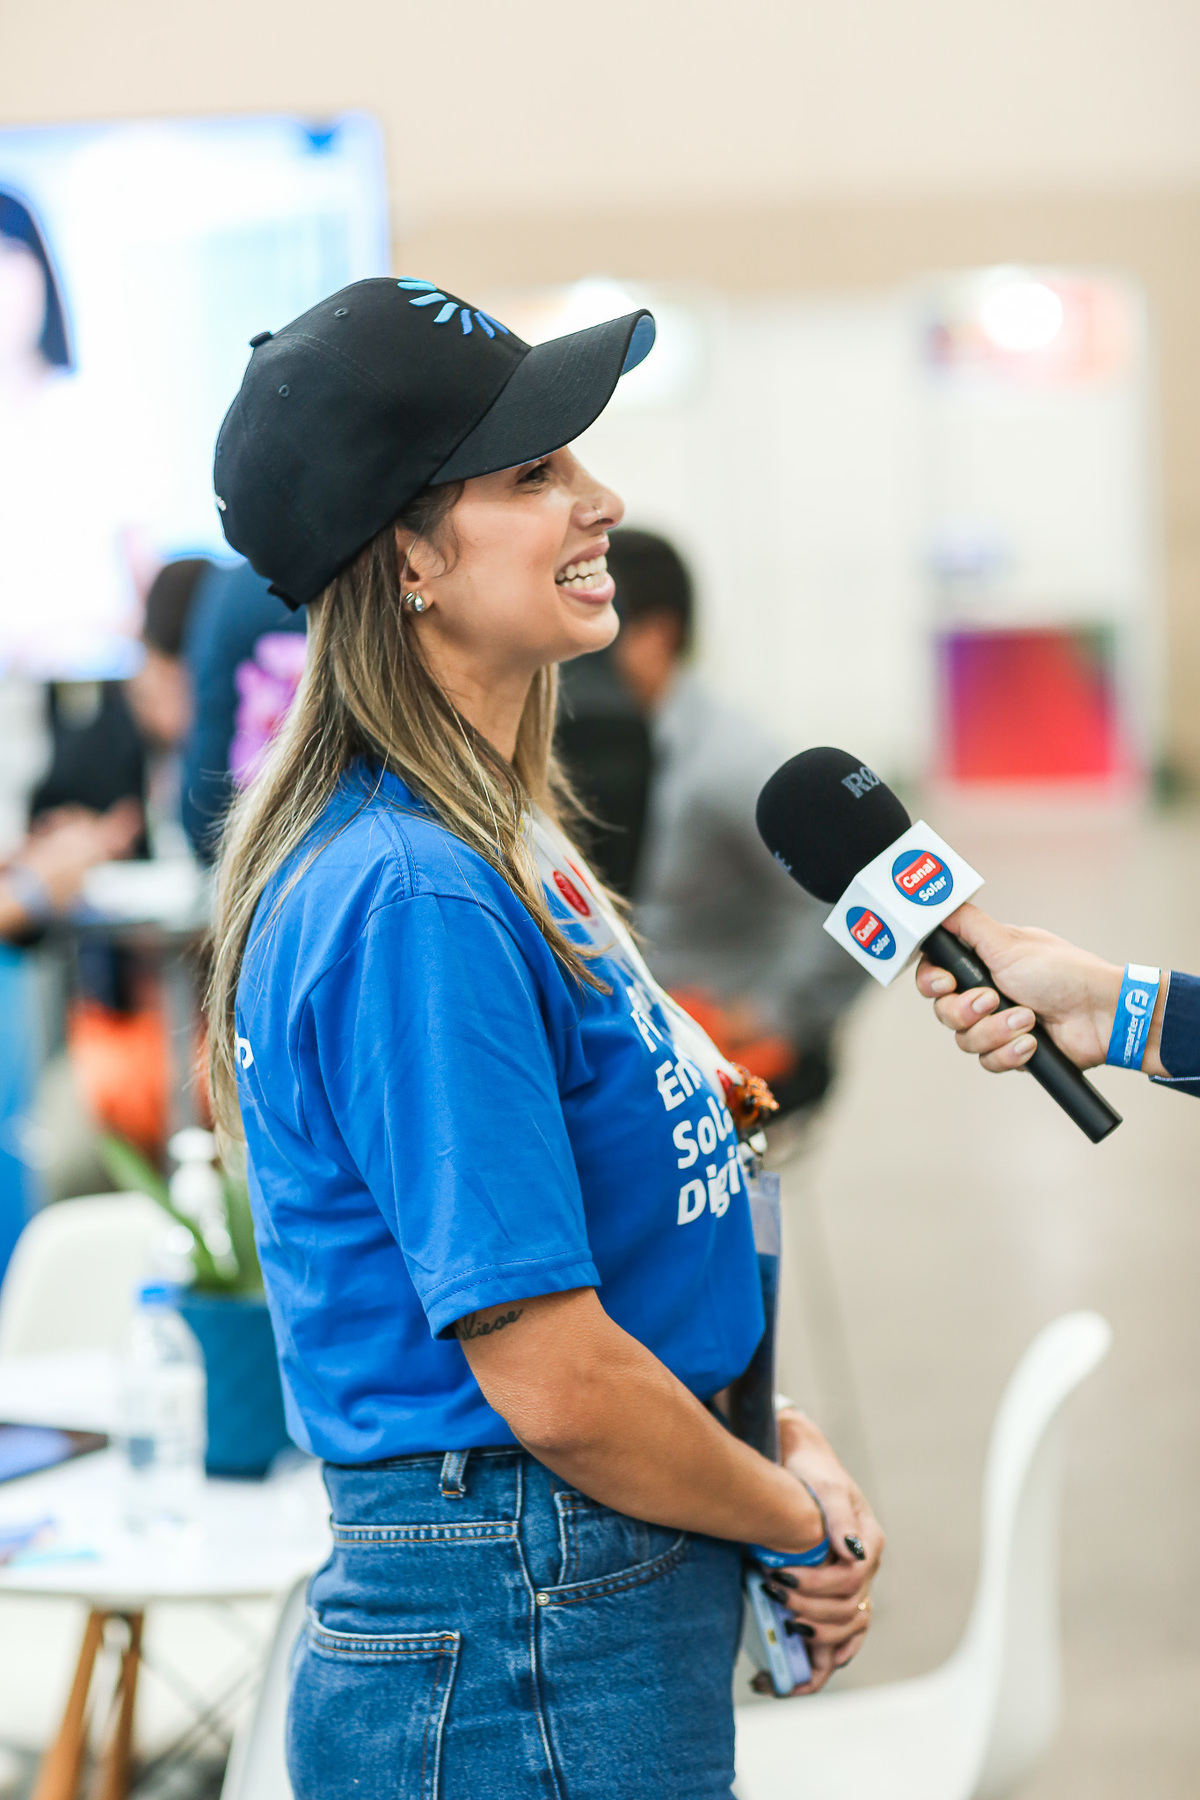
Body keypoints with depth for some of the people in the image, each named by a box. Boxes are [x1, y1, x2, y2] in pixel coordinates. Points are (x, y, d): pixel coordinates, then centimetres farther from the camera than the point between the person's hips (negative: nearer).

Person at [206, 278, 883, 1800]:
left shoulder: (495, 847, 9)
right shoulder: (413, 903, -21)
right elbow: (553, 1382, -23)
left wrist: (785, 1444, 2)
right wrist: (802, 1520, -7)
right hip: (521, 1669, -9)